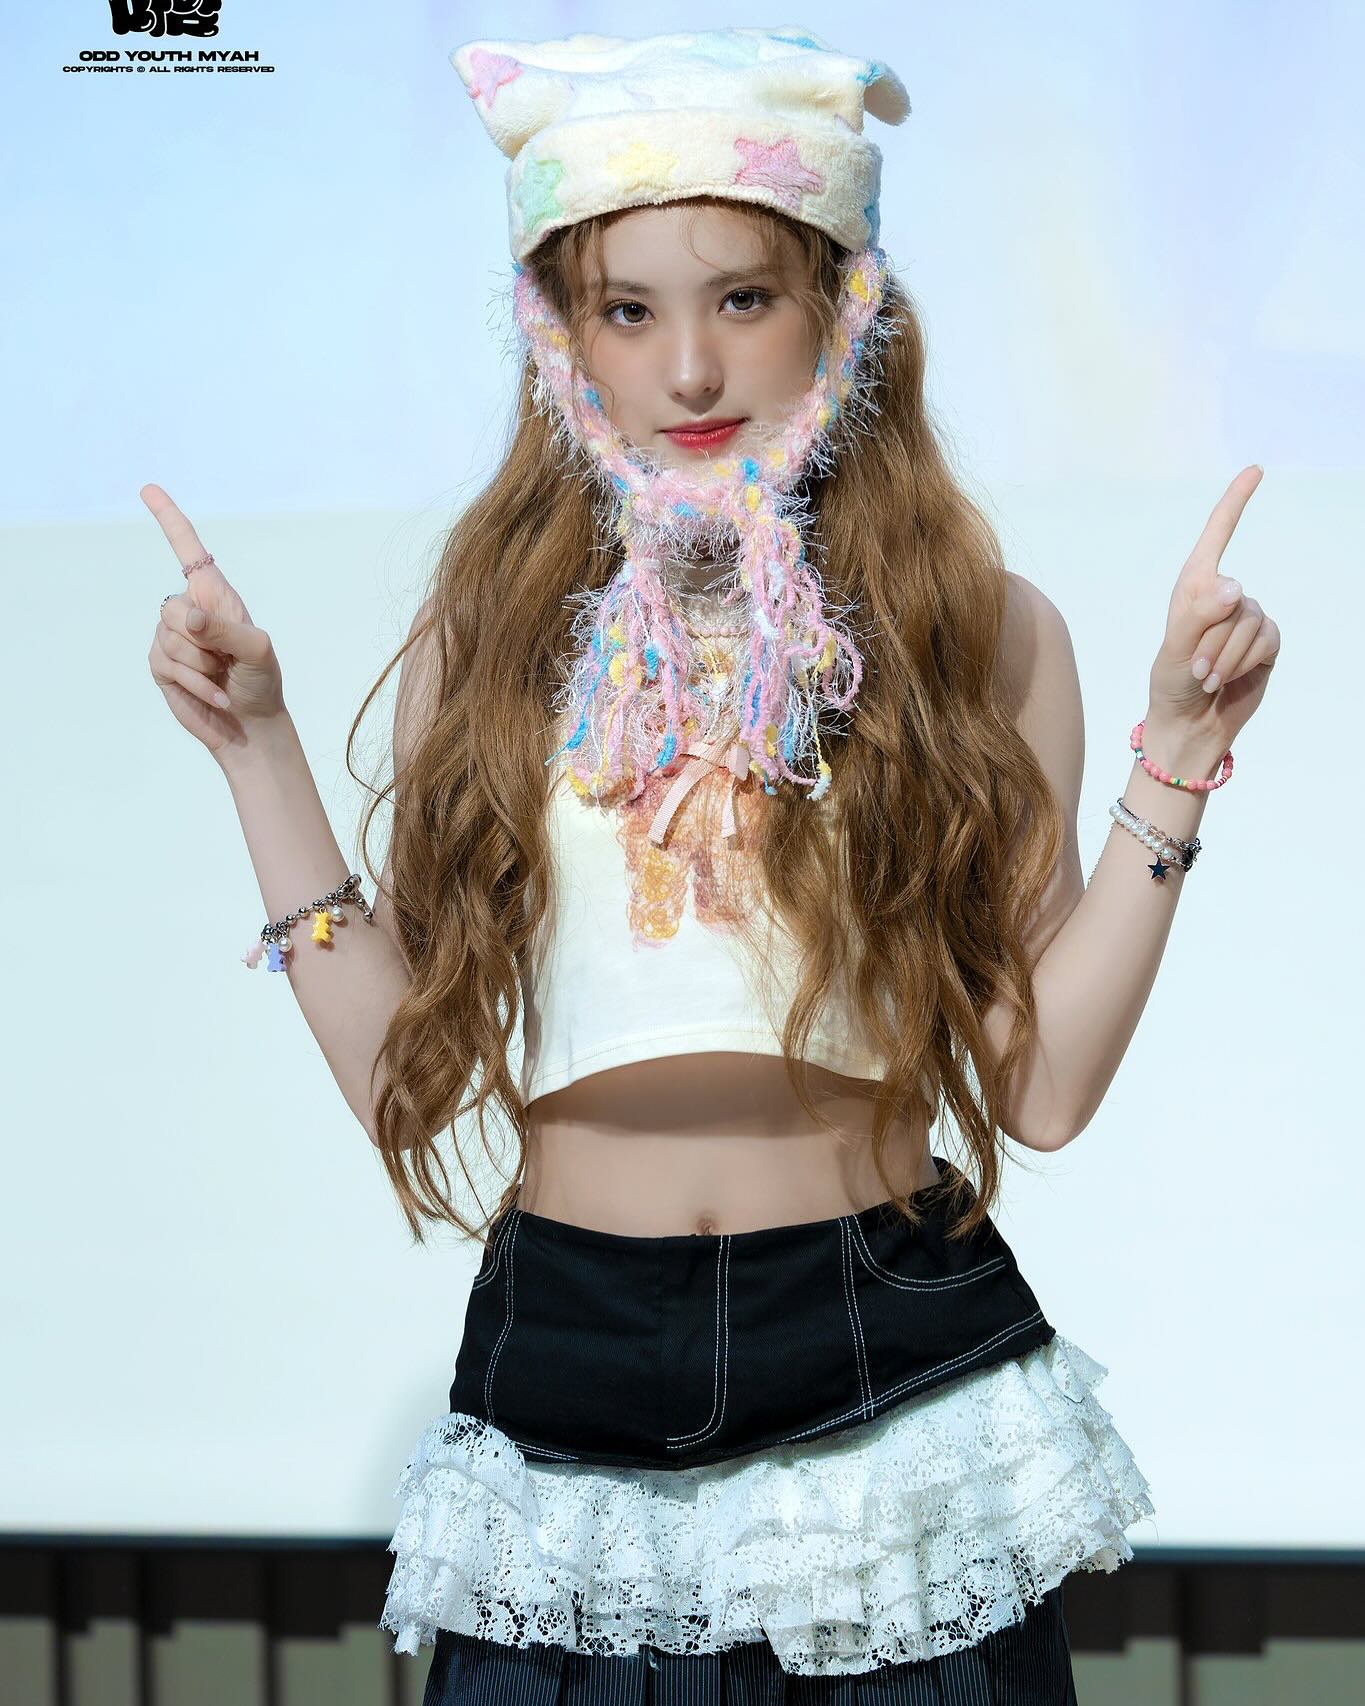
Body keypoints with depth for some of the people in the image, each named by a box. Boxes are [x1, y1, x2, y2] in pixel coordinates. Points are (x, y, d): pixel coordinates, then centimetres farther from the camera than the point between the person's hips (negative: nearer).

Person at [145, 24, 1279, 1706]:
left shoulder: (975, 633, 0)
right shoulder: (496, 639, 4)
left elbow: (1040, 1083, -5)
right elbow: (409, 1070, 1)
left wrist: (1174, 756, -8)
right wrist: (258, 747, 0)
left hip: (894, 1375, -1)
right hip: (562, 1365, 1)